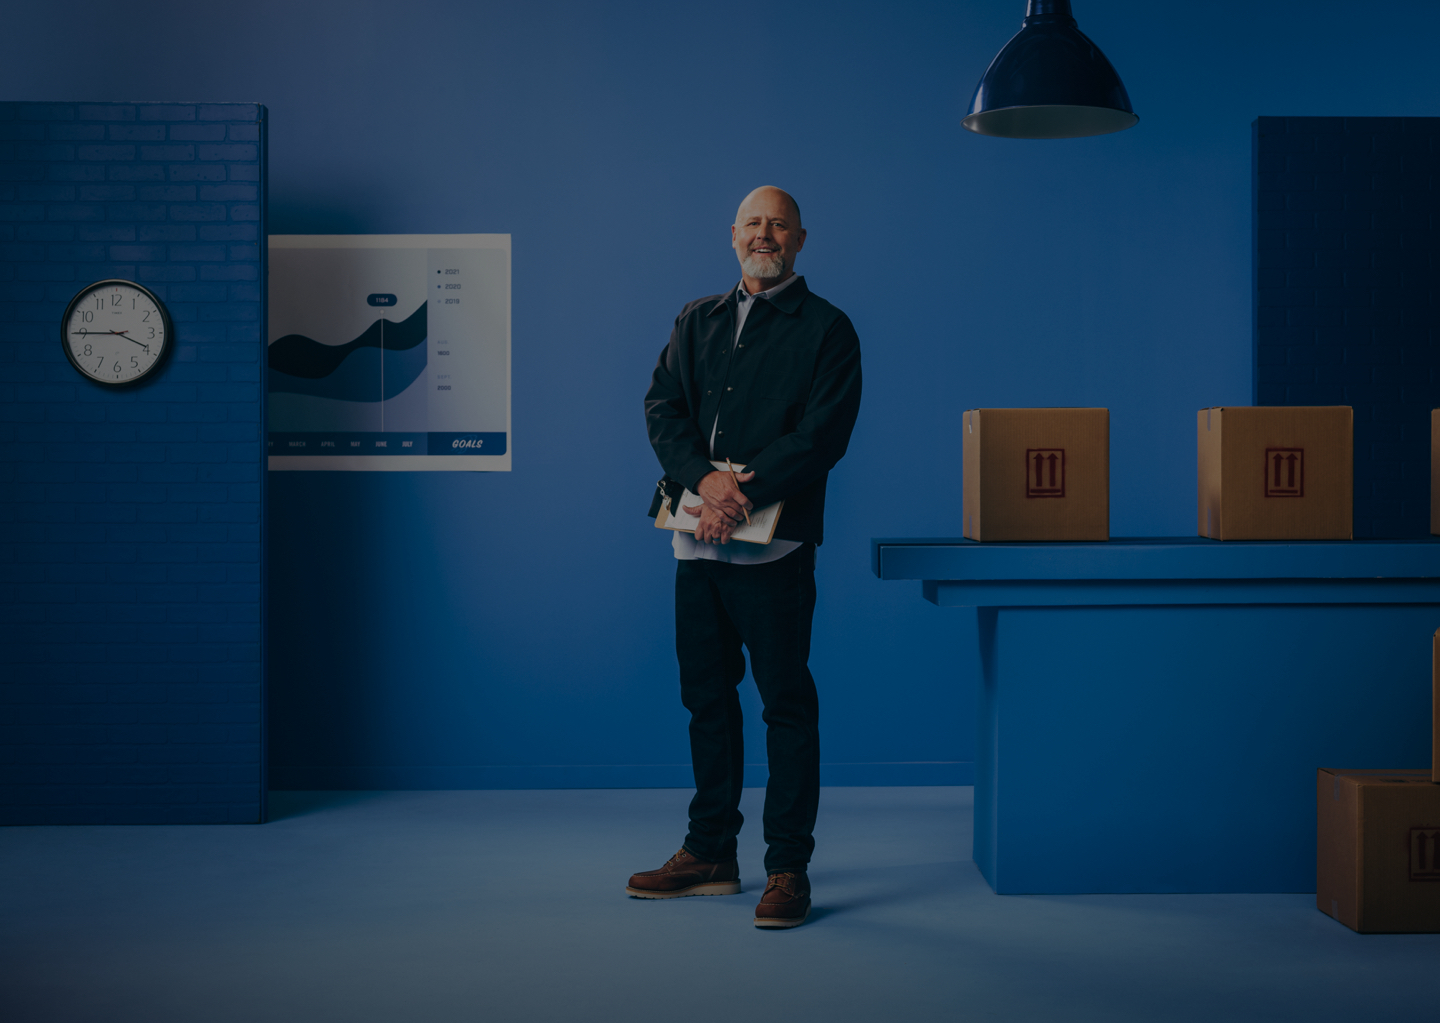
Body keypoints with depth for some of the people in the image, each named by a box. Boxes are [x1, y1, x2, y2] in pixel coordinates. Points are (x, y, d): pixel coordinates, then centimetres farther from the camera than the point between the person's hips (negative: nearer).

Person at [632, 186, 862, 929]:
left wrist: (744, 493, -19)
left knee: (786, 701, -2)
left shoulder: (826, 329, 1)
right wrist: (703, 476, -13)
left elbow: (823, 433, -10)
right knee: (706, 695, 12)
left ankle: (788, 867, 5)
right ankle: (710, 854, 23)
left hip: (775, 542, -5)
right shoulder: (697, 320, 16)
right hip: (698, 537, 5)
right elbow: (661, 407, 6)